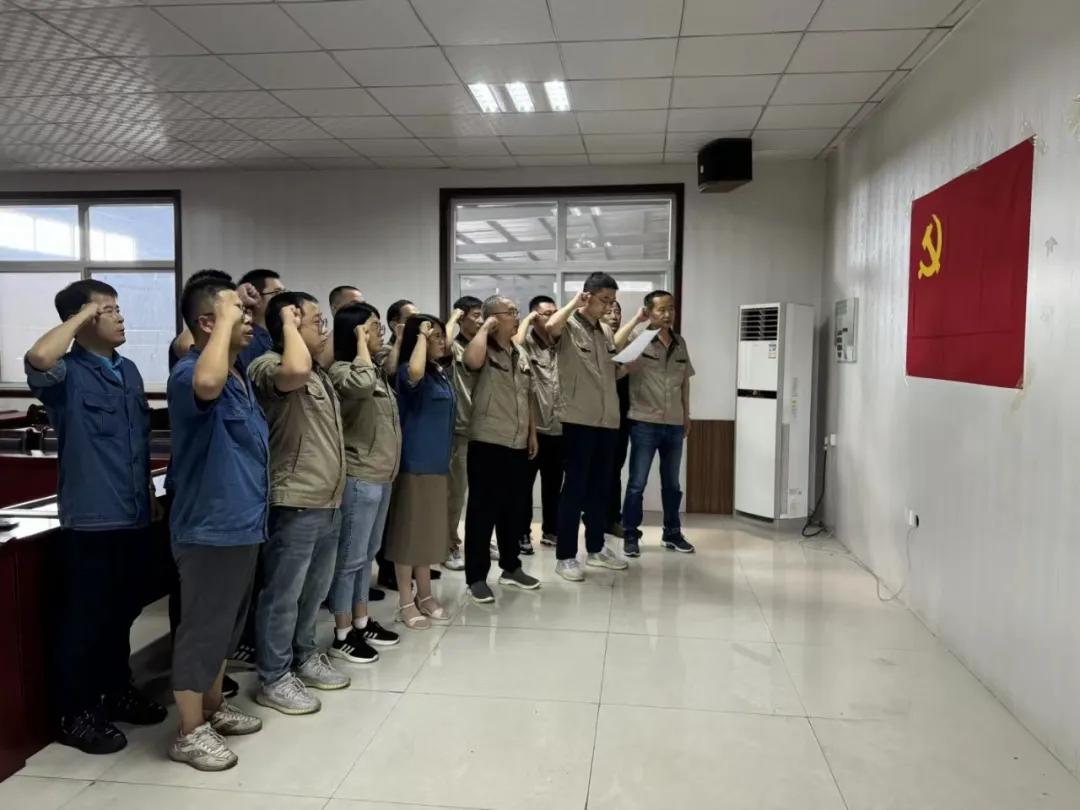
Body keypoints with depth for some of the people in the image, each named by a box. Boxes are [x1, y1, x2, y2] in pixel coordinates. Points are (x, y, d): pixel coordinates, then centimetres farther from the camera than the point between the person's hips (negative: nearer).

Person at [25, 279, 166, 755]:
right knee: (82, 619, 5)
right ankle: (76, 715, 19)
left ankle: (117, 692, 35)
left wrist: (149, 494, 19)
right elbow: (37, 359, -37)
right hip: (90, 520, -7)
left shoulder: (128, 370, 10)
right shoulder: (67, 374, -11)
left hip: (131, 517, 7)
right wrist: (80, 317, -22)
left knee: (122, 612, 19)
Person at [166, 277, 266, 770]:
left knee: (226, 627, 21)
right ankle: (189, 732, 18)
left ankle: (214, 708, 37)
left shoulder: (240, 374, 9)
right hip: (210, 526, -9)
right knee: (203, 630, 4)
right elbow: (207, 383, -45)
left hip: (242, 522, 9)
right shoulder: (191, 371, -20)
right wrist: (227, 320, -33)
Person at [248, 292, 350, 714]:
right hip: (295, 504, -9)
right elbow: (296, 370, -39)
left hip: (327, 501, 9)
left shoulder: (320, 374, 16)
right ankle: (274, 678, 15)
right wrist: (290, 325, -21)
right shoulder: (268, 366, -13)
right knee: (283, 595, 3)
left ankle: (304, 656, 36)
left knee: (314, 589, 20)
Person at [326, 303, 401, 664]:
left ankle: (361, 622, 29)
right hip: (359, 478, -9)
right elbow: (362, 385, -36)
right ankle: (342, 635, 10)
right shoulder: (341, 370, -14)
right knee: (351, 557, 0)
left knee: (368, 554, 17)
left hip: (381, 476, 9)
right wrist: (362, 342, -21)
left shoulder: (377, 371, 13)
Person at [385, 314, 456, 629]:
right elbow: (414, 373, -39)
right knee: (410, 530, 1)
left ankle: (425, 595, 26)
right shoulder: (408, 371, -14)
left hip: (436, 461, 8)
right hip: (414, 462, -8)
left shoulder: (439, 373, 9)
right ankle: (406, 602, 11)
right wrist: (422, 336, -26)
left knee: (430, 530, 15)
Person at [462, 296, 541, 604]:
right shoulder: (484, 350, -9)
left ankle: (511, 567, 30)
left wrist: (532, 433, 17)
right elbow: (472, 361, -34)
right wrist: (485, 328, -19)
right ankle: (476, 577, 9)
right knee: (483, 510, -1)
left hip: (517, 444, 7)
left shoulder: (521, 354, 14)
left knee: (515, 508, 15)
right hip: (487, 443, -7)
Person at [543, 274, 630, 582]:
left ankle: (596, 548, 29)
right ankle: (565, 556, 8)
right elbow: (550, 326, -32)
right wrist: (574, 303, -17)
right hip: (578, 419, -7)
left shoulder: (606, 331, 15)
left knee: (601, 487, 15)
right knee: (575, 487, -2)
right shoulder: (569, 326, -7)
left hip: (608, 420, 7)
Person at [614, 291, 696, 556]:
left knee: (672, 483, 15)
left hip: (674, 424, 5)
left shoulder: (680, 342, 9)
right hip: (645, 422, -5)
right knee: (637, 483, 3)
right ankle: (631, 535, 14)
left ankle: (672, 533, 27)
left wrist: (686, 415, 15)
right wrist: (635, 320, -22)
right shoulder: (638, 338, -8)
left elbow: (685, 381, 15)